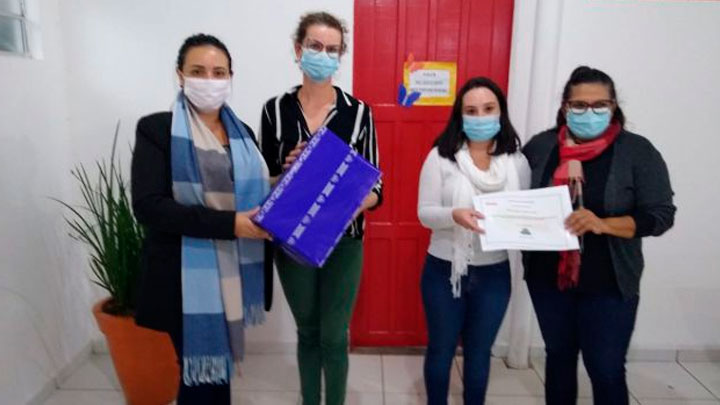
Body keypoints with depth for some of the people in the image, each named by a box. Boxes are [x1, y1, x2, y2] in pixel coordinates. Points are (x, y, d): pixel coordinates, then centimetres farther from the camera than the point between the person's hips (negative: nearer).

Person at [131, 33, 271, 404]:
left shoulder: (242, 133, 9)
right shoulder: (157, 129, -7)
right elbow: (147, 206, -18)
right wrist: (228, 224, -25)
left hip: (234, 271, 5)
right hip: (187, 276, -5)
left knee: (220, 363, 20)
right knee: (199, 370, 6)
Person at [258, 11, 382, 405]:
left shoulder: (358, 112, -6)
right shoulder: (275, 109, -3)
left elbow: (375, 187, -5)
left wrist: (355, 205, -25)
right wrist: (286, 170, -18)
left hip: (343, 242, -1)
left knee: (333, 337, 8)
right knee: (307, 331, 19)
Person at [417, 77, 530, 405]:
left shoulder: (516, 160, 0)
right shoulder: (441, 156, -8)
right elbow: (425, 213, -10)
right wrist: (454, 215, -30)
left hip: (494, 274, 2)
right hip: (445, 270, -2)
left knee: (479, 352, 19)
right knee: (441, 349, 16)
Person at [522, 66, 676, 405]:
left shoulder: (637, 151, -8)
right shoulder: (540, 146, 0)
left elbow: (660, 215, -10)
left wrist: (602, 224, -26)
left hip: (608, 285, -2)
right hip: (547, 278, 3)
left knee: (606, 370, 6)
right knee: (558, 356, 19)